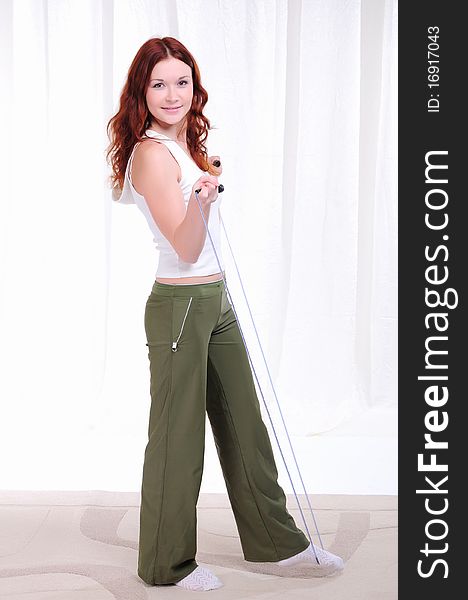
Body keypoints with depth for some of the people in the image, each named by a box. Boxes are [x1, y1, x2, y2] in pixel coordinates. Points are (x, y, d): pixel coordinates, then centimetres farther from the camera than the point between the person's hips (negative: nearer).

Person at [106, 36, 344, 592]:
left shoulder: (185, 145, 12)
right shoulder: (152, 153, -17)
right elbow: (186, 248, -24)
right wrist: (204, 197, -37)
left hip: (216, 303, 9)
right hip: (179, 307, -9)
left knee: (245, 426, 17)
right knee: (178, 437, 2)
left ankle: (276, 541, 31)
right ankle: (167, 564, 19)